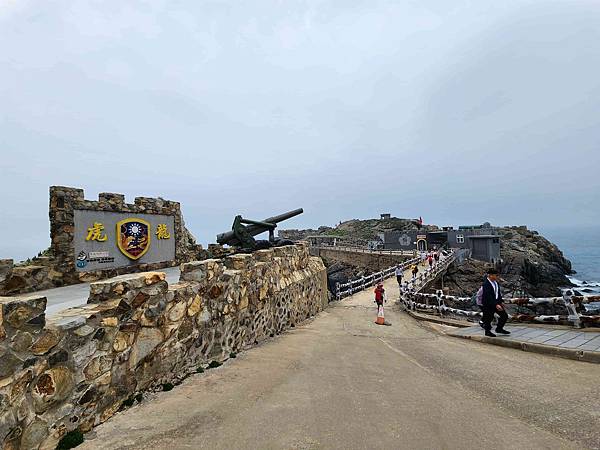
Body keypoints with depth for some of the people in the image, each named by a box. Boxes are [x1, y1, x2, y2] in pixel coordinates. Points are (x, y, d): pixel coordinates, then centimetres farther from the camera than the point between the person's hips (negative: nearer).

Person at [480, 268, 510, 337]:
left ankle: (499, 329, 28)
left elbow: (498, 292, 16)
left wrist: (500, 302, 15)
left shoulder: (496, 282, 4)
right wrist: (496, 305, -34)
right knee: (489, 318, 4)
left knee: (504, 316, 9)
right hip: (488, 304, -8)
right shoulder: (486, 284, -24)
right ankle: (487, 331, 25)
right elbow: (488, 296, -29)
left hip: (496, 302, 8)